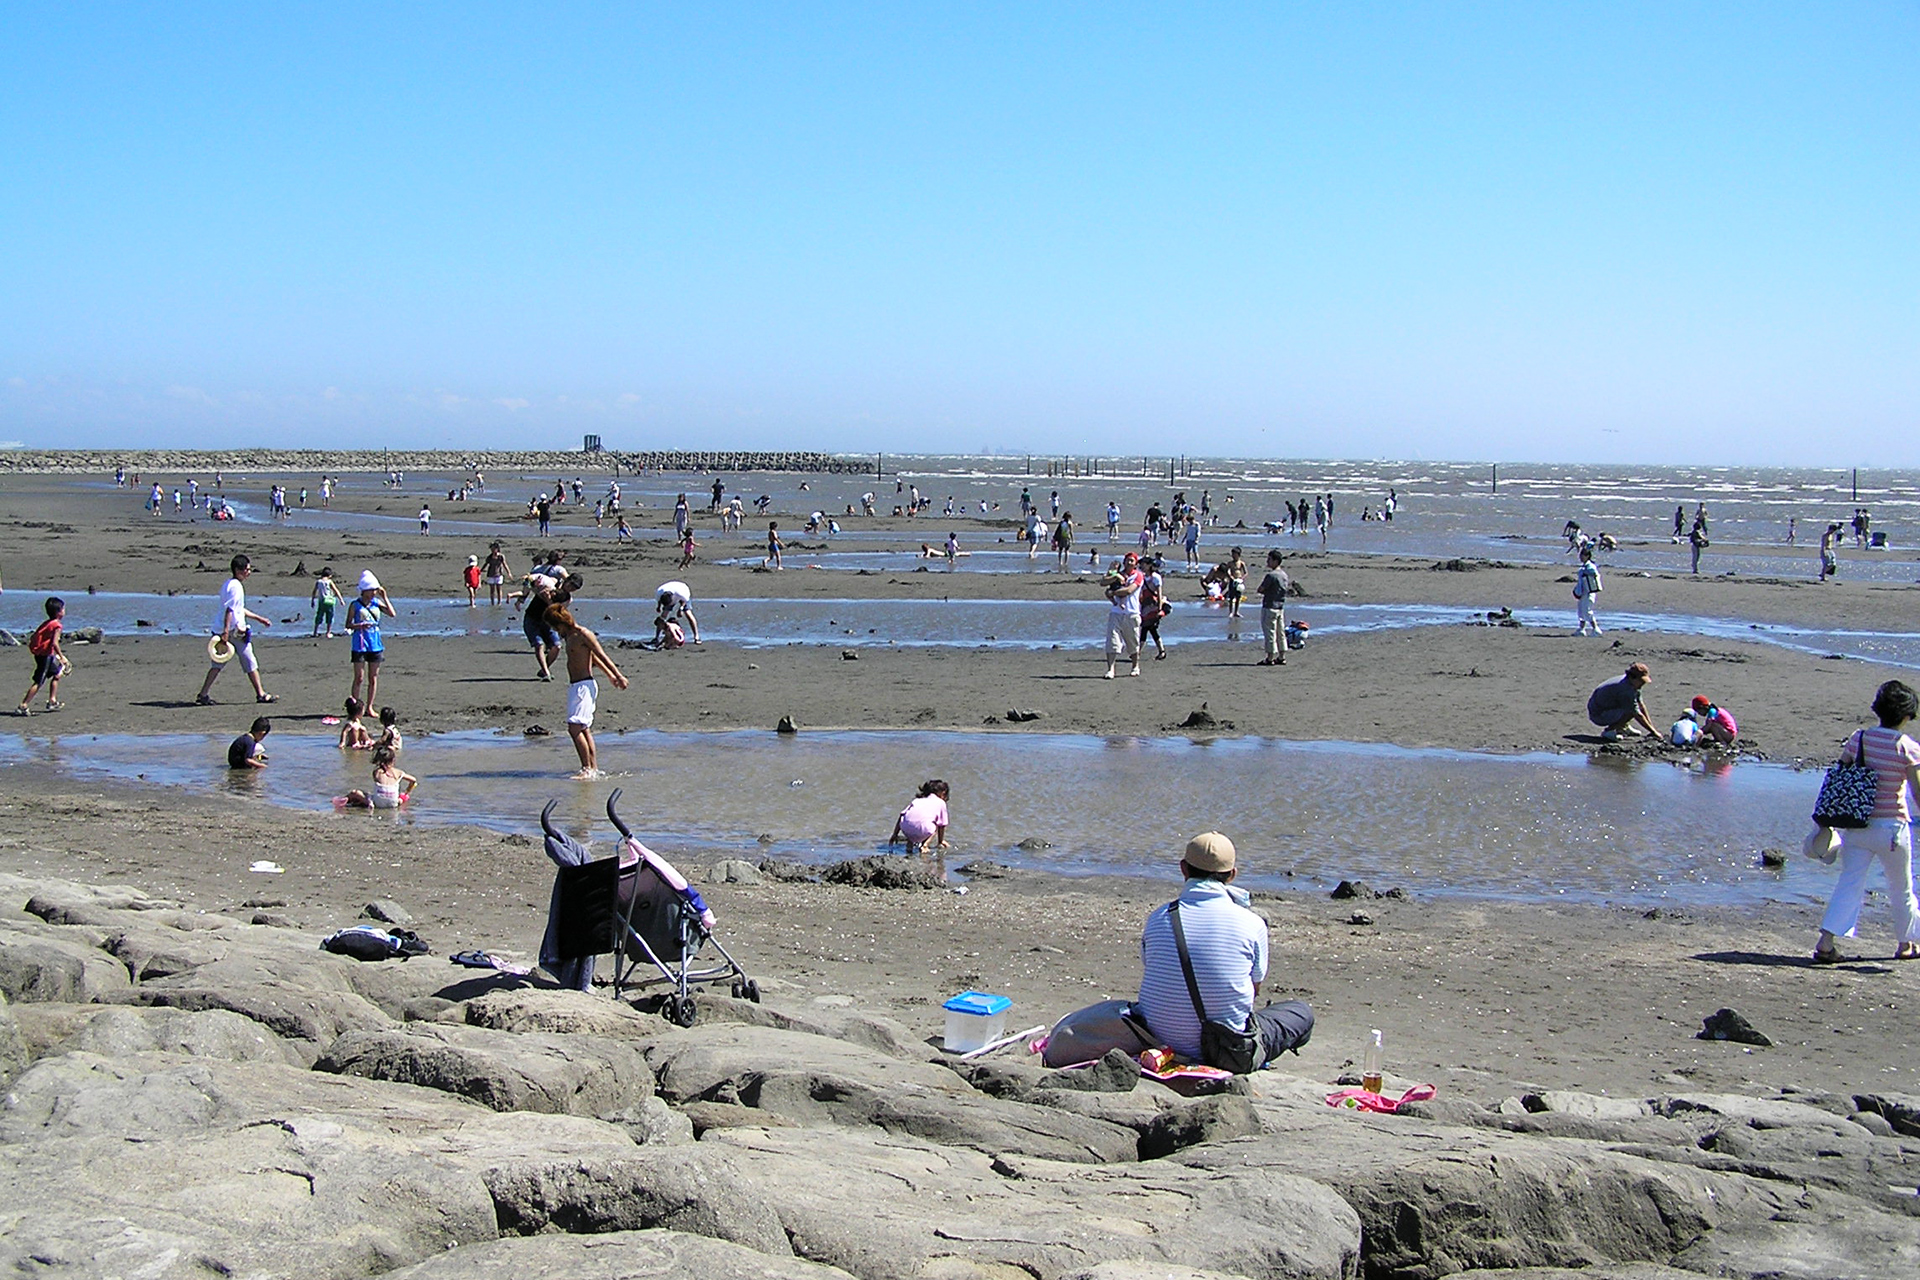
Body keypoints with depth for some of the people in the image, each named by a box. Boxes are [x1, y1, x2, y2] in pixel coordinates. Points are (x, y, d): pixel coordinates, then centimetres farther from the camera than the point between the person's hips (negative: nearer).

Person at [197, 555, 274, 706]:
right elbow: (229, 610, -23)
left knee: (218, 663, 10)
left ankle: (203, 694, 5)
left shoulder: (229, 584, 19)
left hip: (223, 631, 10)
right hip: (234, 631, -10)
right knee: (250, 662, 0)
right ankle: (261, 694, 7)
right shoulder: (236, 586, -14)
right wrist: (226, 631, -29)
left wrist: (259, 619, 32)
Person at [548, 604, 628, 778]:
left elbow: (602, 656, -11)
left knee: (575, 728, -16)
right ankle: (594, 769, 11)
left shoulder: (584, 635, -11)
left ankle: (587, 769, -16)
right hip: (574, 686, 10)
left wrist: (619, 676, -11)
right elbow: (593, 658, 28)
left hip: (584, 685, -10)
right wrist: (609, 674, 35)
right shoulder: (570, 637, 18)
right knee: (584, 730, 9)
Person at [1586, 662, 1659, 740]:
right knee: (1631, 712, -27)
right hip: (1597, 715, -10)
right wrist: (1653, 732, -19)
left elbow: (1641, 707, 10)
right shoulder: (1626, 690, -28)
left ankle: (1623, 727, 17)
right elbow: (1638, 715, -25)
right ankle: (1608, 730, -13)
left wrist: (1651, 726, 7)